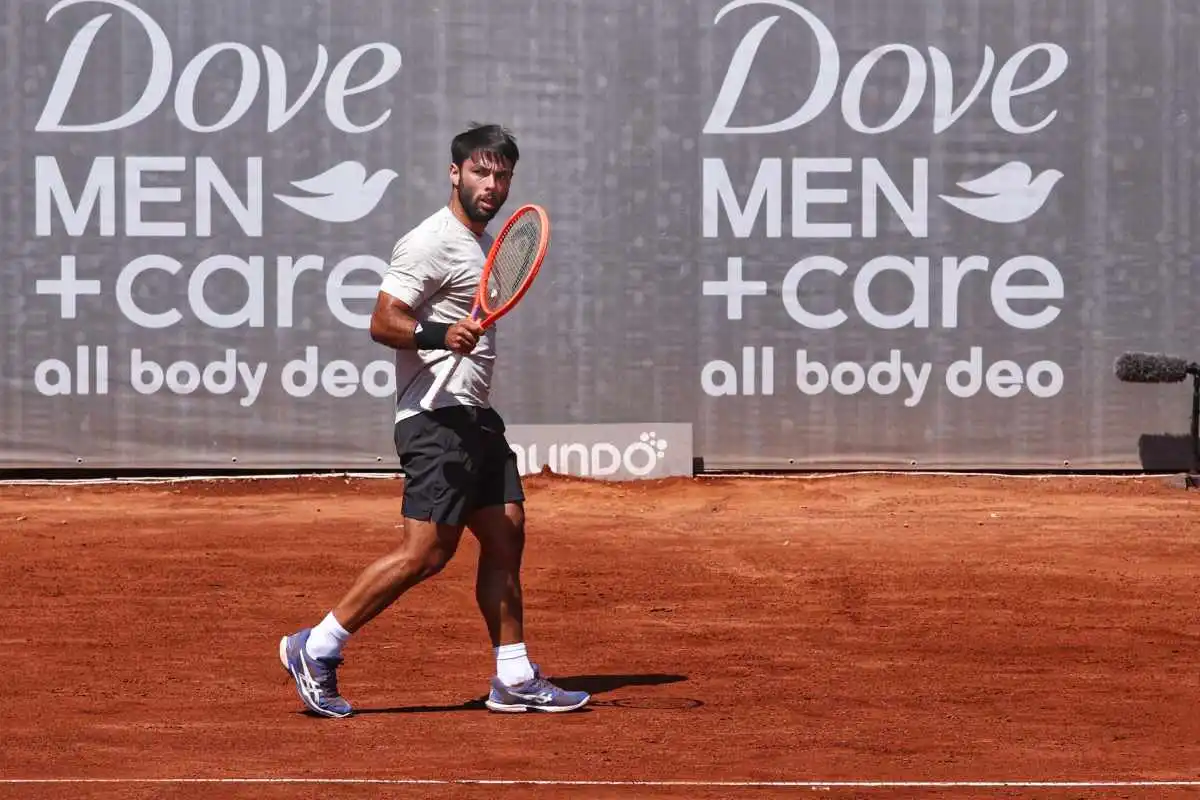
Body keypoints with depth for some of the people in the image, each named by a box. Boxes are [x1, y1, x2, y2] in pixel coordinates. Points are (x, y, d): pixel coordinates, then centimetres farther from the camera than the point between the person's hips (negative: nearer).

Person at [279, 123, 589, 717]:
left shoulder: (482, 244, 18)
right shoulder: (431, 243, -12)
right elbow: (383, 322, -19)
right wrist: (439, 336, -33)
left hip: (476, 418, 10)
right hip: (437, 418, -10)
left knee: (505, 536, 7)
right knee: (425, 553, -13)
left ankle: (515, 679, 12)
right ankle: (315, 650, -5)